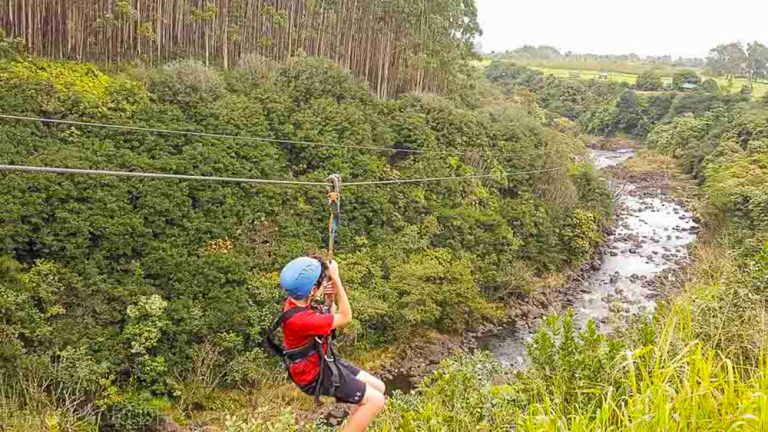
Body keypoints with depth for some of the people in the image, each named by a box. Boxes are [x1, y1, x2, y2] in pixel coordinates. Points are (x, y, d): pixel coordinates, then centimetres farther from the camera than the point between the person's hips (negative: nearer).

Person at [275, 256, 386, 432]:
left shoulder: (295, 301, -6)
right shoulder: (299, 319, -35)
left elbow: (330, 319, 10)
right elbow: (345, 318, -23)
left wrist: (331, 297, -9)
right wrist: (336, 278, -23)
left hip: (324, 362, 9)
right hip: (316, 374, -9)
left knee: (378, 388, 11)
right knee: (375, 401, -12)